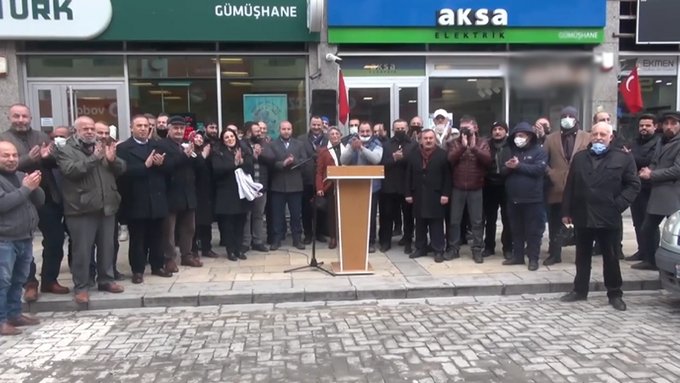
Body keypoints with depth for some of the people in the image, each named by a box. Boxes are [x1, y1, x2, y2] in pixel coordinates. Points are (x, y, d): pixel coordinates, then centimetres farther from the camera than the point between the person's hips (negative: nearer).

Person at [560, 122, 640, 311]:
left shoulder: (624, 158, 0)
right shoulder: (579, 157, 10)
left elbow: (633, 185, -2)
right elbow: (570, 186, 9)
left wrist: (618, 205, -12)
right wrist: (566, 211, 5)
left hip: (608, 217, -3)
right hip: (582, 216, 3)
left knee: (610, 257, 6)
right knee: (582, 256, 12)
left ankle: (615, 294, 18)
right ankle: (580, 290, 23)